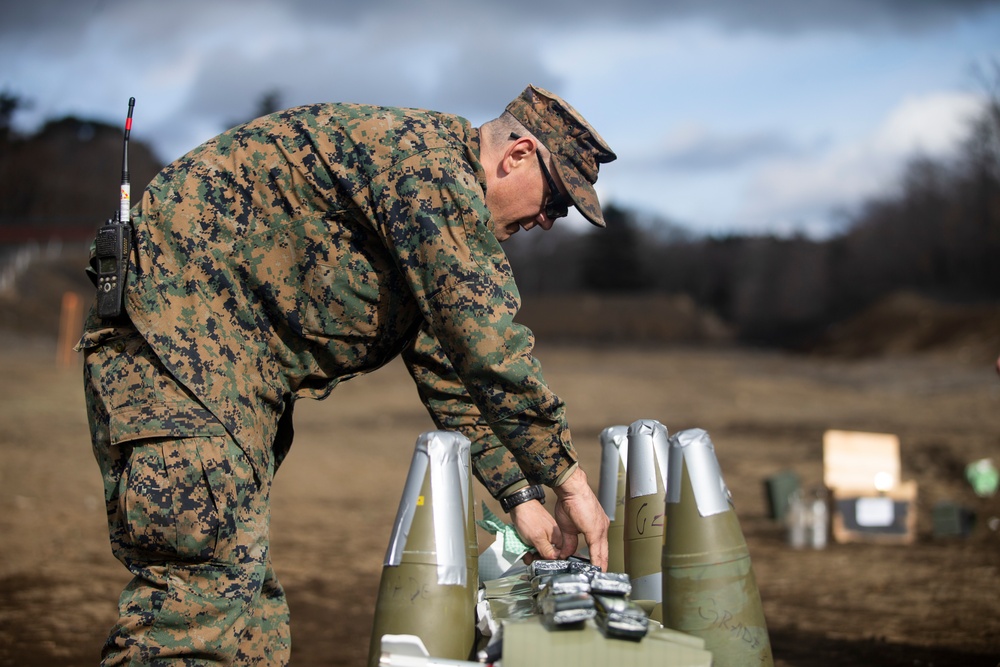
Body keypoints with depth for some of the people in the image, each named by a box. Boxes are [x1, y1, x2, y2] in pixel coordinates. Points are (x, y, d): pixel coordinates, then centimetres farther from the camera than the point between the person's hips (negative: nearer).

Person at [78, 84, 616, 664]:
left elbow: (449, 373, 24)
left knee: (252, 620, 8)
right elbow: (487, 341, -20)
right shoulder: (429, 156, -14)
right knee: (203, 595, -18)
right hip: (171, 339, -11)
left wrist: (520, 497, 17)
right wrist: (569, 479, -13)